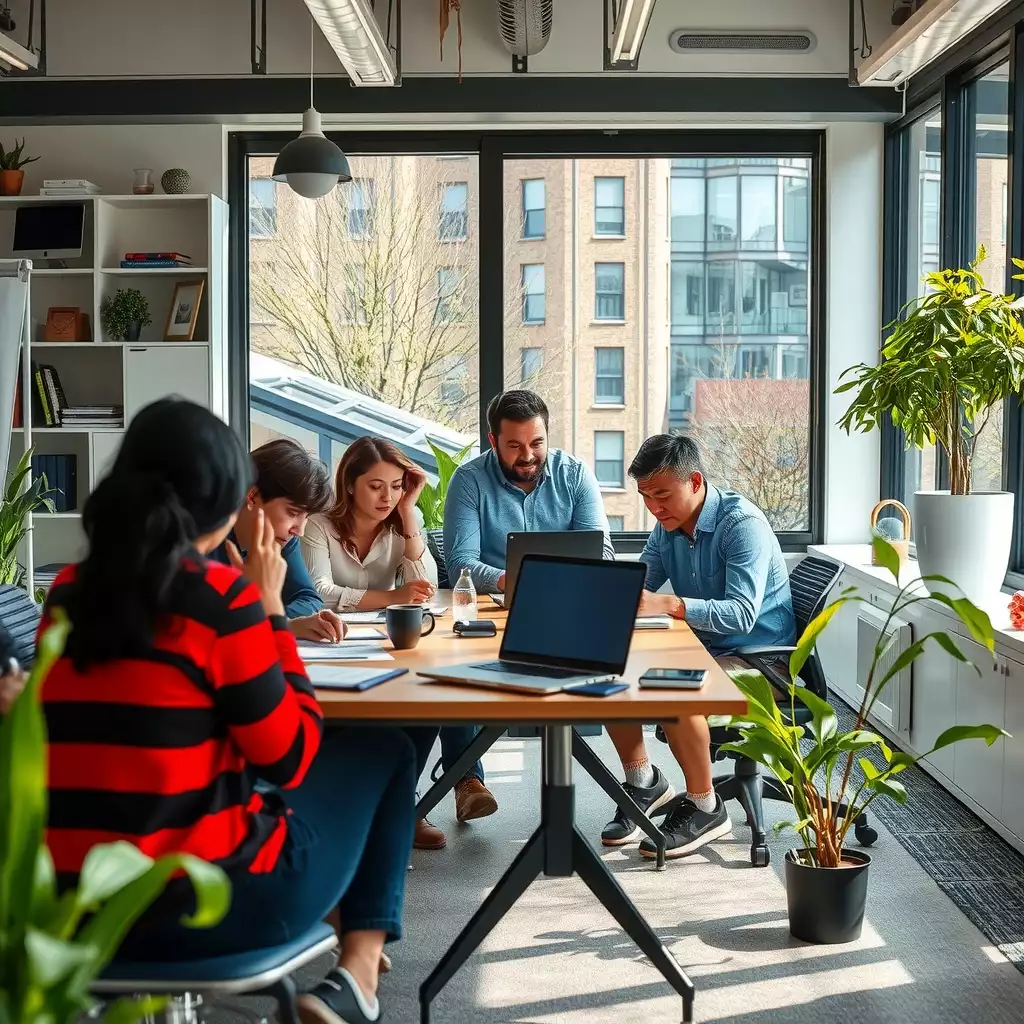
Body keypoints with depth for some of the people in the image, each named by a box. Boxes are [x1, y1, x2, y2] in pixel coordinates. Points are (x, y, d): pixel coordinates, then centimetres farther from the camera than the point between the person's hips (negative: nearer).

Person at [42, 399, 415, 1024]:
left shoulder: (67, 595, 5)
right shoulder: (222, 596, -13)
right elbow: (290, 758, -5)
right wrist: (269, 606, 1)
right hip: (202, 907, -6)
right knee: (383, 753, 16)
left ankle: (332, 920, 36)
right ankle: (359, 973, 11)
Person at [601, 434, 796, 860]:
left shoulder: (742, 524, -21)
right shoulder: (668, 525, 4)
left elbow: (742, 614, -31)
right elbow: (639, 586, 6)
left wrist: (668, 605, -43)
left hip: (756, 658, -8)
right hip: (701, 648, 8)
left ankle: (705, 807, -14)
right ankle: (643, 780, 7)